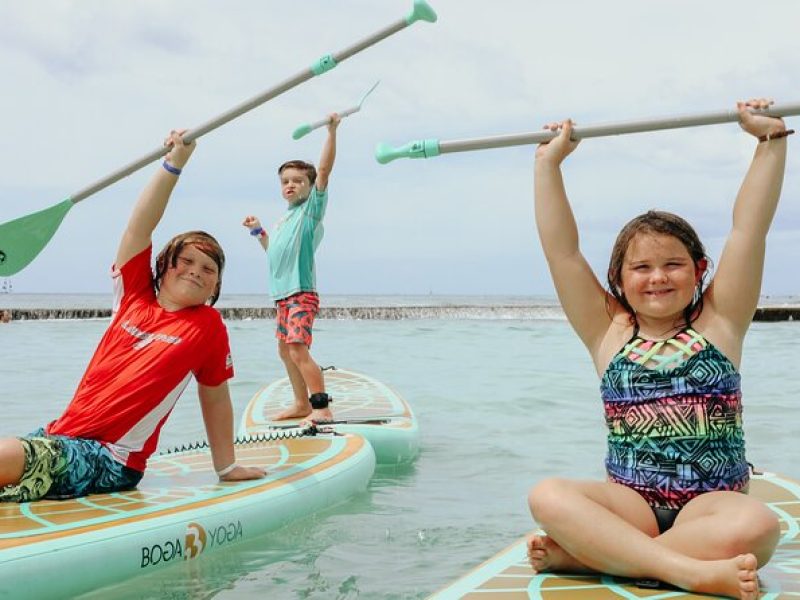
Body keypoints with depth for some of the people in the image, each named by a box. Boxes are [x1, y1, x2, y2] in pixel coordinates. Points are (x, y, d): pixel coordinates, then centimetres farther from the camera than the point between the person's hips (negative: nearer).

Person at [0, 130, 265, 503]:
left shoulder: (207, 325, 0)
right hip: (59, 435, 5)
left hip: (111, 462, -5)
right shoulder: (134, 297, 9)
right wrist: (173, 164, -6)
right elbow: (139, 227, 1)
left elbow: (215, 398, 6)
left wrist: (227, 468, 10)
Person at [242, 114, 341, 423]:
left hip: (301, 293, -9)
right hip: (282, 294, 9)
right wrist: (258, 231, 21)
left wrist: (332, 131, -18)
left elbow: (324, 169, -14)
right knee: (285, 350, 14)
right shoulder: (284, 220, 20)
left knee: (299, 351, -18)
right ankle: (302, 404, 25)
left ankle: (322, 406, -16)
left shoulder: (312, 208, -2)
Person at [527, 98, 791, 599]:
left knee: (756, 527, -36)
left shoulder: (718, 325, 8)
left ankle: (578, 554, -28)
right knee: (548, 496, -29)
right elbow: (561, 249, 5)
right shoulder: (609, 336, 9)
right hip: (629, 504, 1)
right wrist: (549, 163, 7)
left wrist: (771, 138, 1)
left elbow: (749, 229, 2)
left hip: (711, 503, 0)